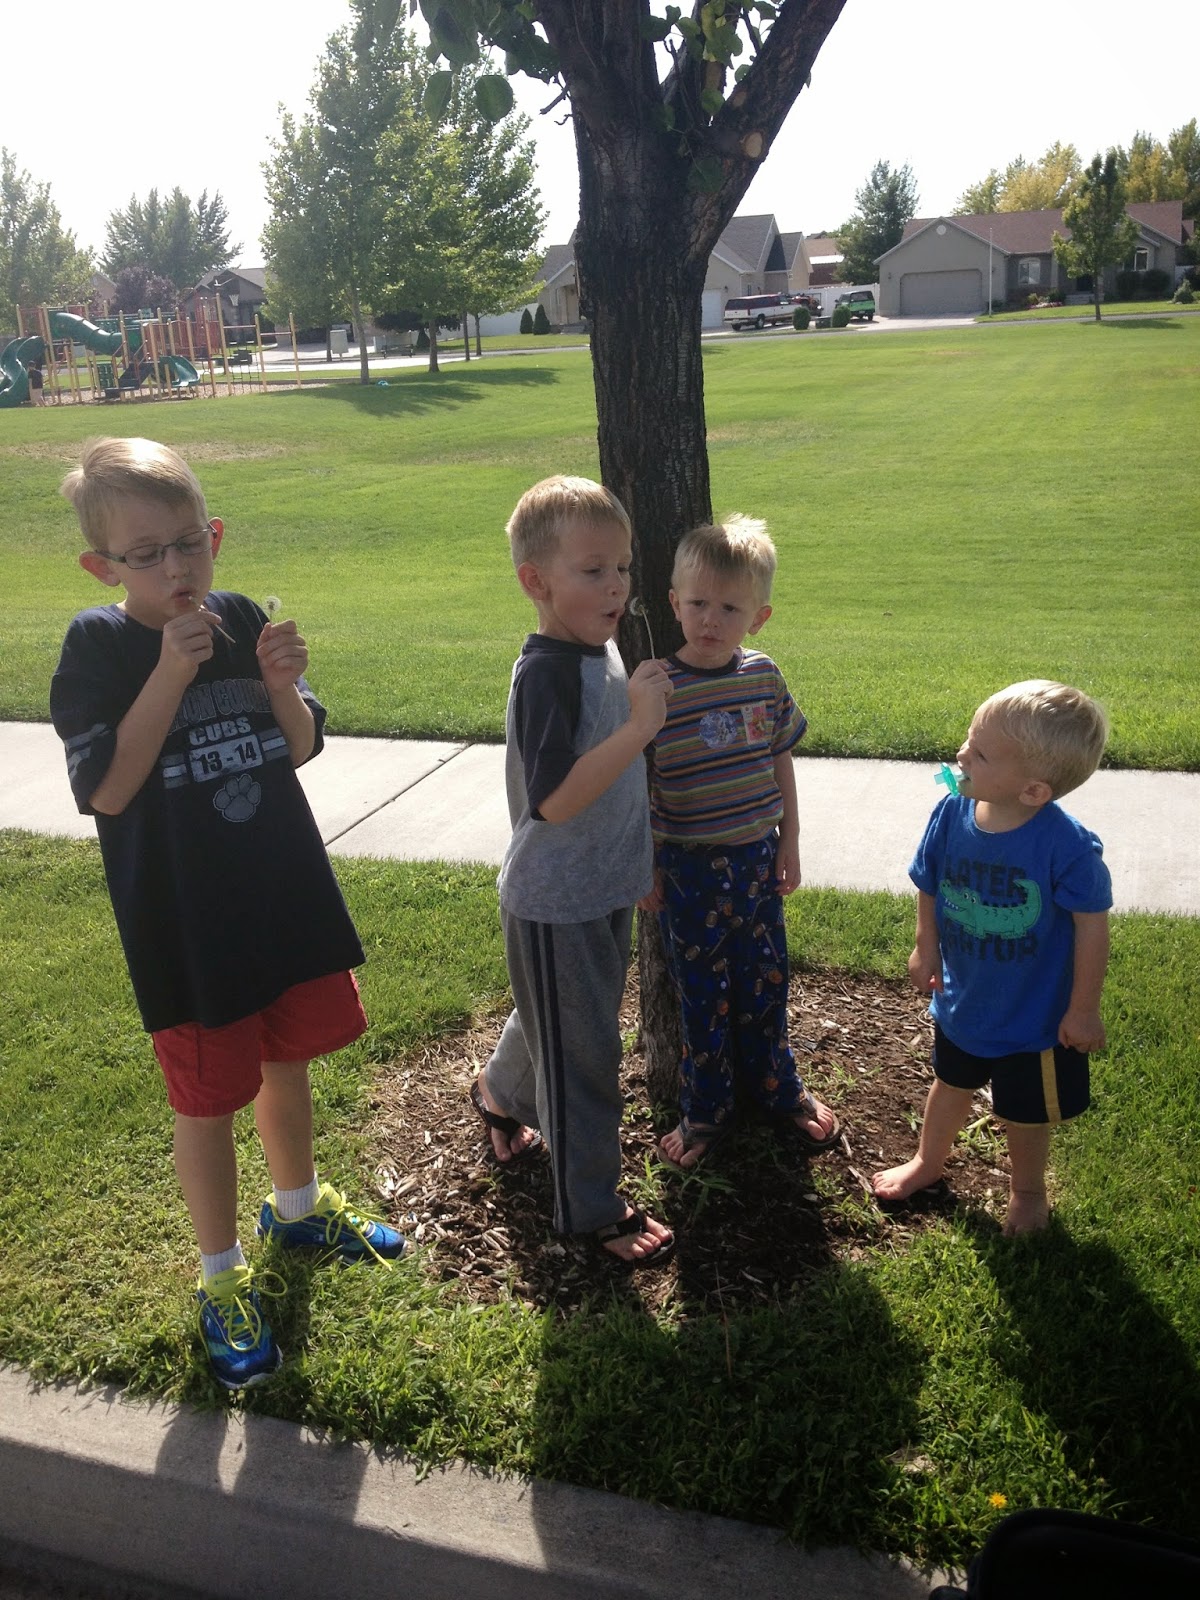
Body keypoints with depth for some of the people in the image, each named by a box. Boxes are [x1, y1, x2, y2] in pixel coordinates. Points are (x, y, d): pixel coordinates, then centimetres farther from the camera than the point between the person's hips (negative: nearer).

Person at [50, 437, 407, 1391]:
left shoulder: (243, 621, -2)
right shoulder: (99, 647, -13)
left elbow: (302, 750, 4)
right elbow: (106, 787, -20)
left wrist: (282, 684, -16)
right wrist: (171, 675, -26)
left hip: (287, 894, 4)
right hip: (185, 926, -4)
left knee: (288, 1066, 21)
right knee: (208, 1101, 9)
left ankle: (297, 1207, 48)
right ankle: (222, 1278, 31)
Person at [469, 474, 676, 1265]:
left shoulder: (603, 650, 2)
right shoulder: (546, 672, -25)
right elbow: (554, 799, -33)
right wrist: (640, 725, -35)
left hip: (604, 888, 9)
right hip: (556, 902, -9)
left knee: (561, 1022, 28)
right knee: (582, 1055, 6)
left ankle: (502, 1093, 57)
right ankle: (592, 1208, 25)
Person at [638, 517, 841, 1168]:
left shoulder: (765, 677, -3)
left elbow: (781, 762, 8)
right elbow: (635, 788, -11)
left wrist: (788, 842, 9)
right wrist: (645, 868, -8)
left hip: (759, 857, 4)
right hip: (689, 868, -4)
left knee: (765, 978, 19)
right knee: (702, 991, 10)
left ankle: (775, 1085, 42)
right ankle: (704, 1110, 29)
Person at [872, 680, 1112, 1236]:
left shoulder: (1066, 845, -32)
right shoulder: (952, 815, -19)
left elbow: (1092, 924, -21)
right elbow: (928, 887, 0)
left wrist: (1084, 1008, -14)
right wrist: (926, 949, 6)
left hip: (1035, 1014, -4)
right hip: (962, 999, 4)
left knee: (1025, 1111, 21)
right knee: (952, 1085, 29)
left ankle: (1027, 1191, 50)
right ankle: (927, 1162, 56)